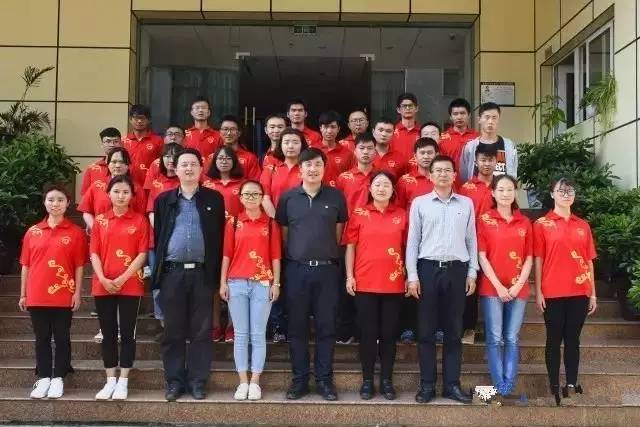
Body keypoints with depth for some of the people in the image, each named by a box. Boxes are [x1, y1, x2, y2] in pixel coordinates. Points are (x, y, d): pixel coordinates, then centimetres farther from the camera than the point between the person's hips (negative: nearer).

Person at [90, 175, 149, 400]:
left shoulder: (140, 220, 1)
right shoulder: (100, 220, 8)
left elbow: (142, 253, -4)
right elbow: (94, 253, 3)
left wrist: (123, 278, -13)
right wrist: (103, 279, -10)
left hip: (130, 285, -2)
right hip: (103, 286, 2)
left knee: (127, 333, 2)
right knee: (108, 333, 8)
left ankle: (123, 381, 9)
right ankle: (110, 381, 16)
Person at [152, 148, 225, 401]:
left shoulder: (214, 199, 6)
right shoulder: (164, 200, 9)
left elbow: (220, 237, 3)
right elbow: (157, 236, 9)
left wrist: (217, 273, -2)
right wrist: (157, 270, 3)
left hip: (202, 273, -1)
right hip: (172, 273, 1)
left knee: (201, 331, 3)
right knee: (173, 331, 5)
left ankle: (198, 381, 12)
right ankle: (174, 381, 14)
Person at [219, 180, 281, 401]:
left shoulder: (271, 224, 5)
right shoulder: (233, 222, 7)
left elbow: (275, 256, 4)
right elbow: (226, 254, 5)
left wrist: (276, 283, -2)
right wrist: (223, 282, 1)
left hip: (262, 283, -1)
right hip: (237, 283, 1)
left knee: (258, 335, 2)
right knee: (240, 334, 5)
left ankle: (255, 382, 9)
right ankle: (243, 382, 11)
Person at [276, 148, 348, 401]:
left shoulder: (336, 196, 4)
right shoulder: (288, 197, 4)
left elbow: (339, 231, 11)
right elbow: (283, 233, 10)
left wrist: (329, 254, 10)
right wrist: (296, 253, 10)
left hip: (327, 269, 0)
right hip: (296, 269, 0)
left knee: (326, 326, 4)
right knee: (297, 327, 5)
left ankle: (324, 379, 13)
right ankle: (299, 379, 14)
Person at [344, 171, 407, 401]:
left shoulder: (402, 215, 5)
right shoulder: (359, 214, 3)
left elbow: (407, 247, 8)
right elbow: (350, 246, 4)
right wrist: (349, 276, -3)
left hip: (394, 284, 1)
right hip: (365, 283, -1)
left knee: (389, 333, 6)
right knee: (368, 333, 3)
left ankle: (387, 380, 17)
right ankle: (367, 380, 13)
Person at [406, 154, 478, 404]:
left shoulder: (466, 203, 9)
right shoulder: (419, 203, 4)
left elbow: (471, 240, 10)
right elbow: (412, 241, 3)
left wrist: (472, 273, 5)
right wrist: (412, 275, -4)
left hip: (457, 270, 1)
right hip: (428, 268, -1)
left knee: (454, 330, 6)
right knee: (426, 330, 2)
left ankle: (452, 384, 14)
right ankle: (427, 385, 11)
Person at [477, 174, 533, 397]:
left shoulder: (524, 222, 9)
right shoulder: (484, 219, 1)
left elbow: (529, 258, 7)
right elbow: (481, 256, -4)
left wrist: (518, 285, -6)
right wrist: (498, 286, -10)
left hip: (518, 289, 3)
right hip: (492, 287, -2)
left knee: (512, 338, 4)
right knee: (495, 338, -2)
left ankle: (509, 383, 7)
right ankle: (499, 384, 2)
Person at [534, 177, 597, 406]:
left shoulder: (583, 225, 10)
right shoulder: (542, 224, 1)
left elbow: (589, 261, 10)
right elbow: (538, 260, -1)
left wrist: (593, 293, 7)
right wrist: (538, 292, -6)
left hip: (579, 292, 3)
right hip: (553, 293, -3)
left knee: (573, 339, 7)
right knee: (554, 339, 5)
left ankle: (572, 385, 13)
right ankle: (554, 386, 11)